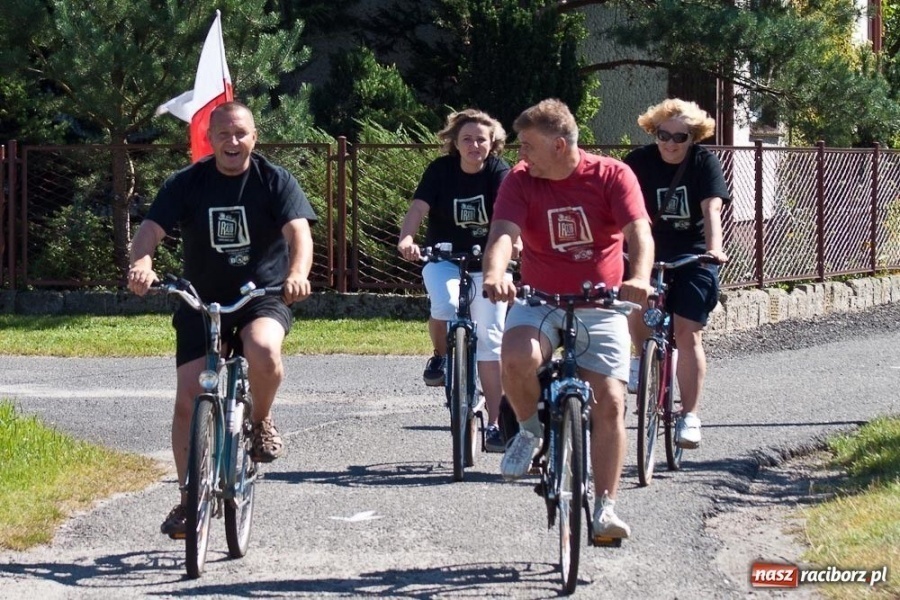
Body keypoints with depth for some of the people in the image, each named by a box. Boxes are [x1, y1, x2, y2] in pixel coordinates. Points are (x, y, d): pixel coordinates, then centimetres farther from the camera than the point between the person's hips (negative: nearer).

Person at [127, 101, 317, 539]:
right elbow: (150, 230, -12)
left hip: (262, 297, -2)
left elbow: (298, 231, -18)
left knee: (263, 350, -35)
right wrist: (142, 264, -36)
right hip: (201, 301, 2)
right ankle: (188, 499, 7)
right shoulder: (187, 183, -3)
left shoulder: (275, 181, -6)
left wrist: (298, 273, -40)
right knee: (188, 398, -6)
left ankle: (261, 421, -4)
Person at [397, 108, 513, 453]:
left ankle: (495, 425, 2)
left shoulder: (499, 172, -10)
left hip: (487, 263, 0)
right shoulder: (441, 170, -9)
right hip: (443, 259, 0)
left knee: (489, 340, -4)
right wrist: (406, 239, -41)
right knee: (444, 306, -32)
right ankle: (440, 357, 1)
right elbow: (418, 208, -21)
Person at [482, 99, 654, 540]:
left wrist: (640, 278, -41)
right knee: (517, 358, -32)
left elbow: (638, 230, -20)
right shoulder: (520, 181, -6)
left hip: (600, 306, 0)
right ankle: (529, 429, -2)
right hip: (539, 301, 0)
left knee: (609, 403, -10)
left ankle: (605, 508, 0)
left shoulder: (612, 176, -9)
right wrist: (494, 274, -43)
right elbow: (503, 233, -20)